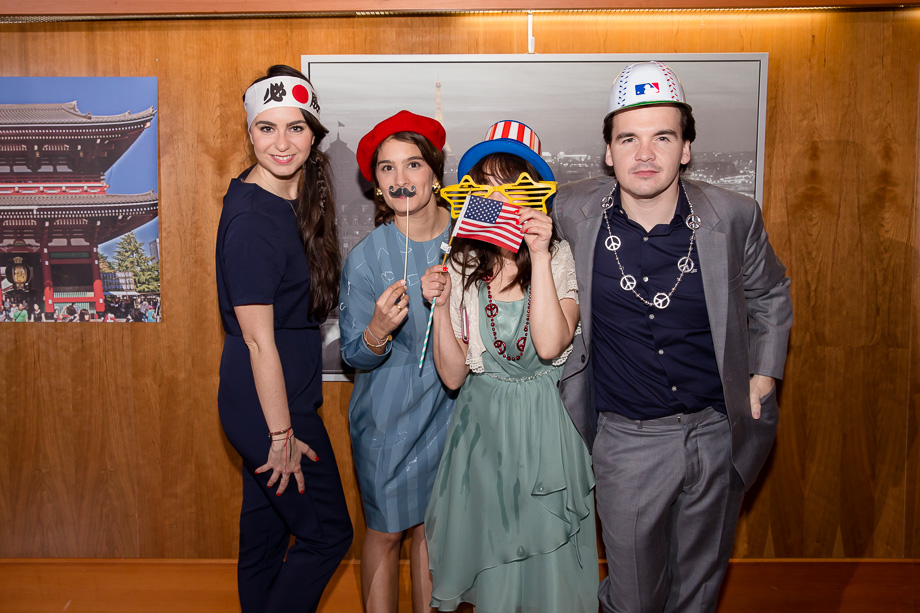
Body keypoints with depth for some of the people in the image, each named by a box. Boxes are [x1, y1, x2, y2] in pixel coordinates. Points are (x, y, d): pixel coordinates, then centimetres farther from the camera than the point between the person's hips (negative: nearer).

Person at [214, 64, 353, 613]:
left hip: (268, 402, 9)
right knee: (327, 532, 6)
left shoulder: (293, 200, 6)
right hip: (269, 406, -8)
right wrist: (283, 434, -16)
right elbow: (257, 338, -21)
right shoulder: (251, 218, -22)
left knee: (265, 529, 21)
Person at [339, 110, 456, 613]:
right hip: (389, 415, -3)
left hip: (449, 406, 3)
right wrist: (378, 332, -29)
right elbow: (353, 355, -10)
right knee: (386, 530, 9)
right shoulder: (366, 257, -13)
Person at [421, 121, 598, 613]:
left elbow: (550, 344, -25)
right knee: (490, 550, 14)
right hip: (484, 422, 2)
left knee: (547, 547, 10)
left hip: (548, 420, -2)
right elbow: (452, 375, -3)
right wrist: (441, 307, -16)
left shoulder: (563, 257, -8)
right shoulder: (461, 267, -2)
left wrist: (538, 257, -24)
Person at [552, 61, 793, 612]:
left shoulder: (735, 216, -9)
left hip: (717, 434, 2)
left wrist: (764, 375, 5)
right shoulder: (573, 211, -11)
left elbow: (769, 294, 10)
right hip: (627, 440, -1)